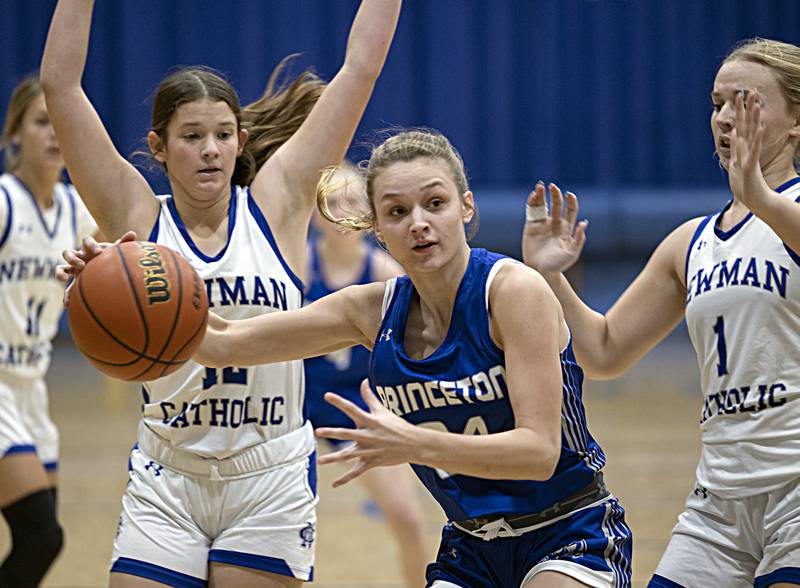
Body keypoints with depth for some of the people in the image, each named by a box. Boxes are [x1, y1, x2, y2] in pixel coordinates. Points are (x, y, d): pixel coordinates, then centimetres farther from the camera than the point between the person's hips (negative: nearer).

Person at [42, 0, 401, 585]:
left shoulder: (277, 204, 2)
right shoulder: (137, 219, 1)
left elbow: (359, 68, 1)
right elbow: (60, 83, -5)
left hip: (271, 484, 0)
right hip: (165, 488, 0)